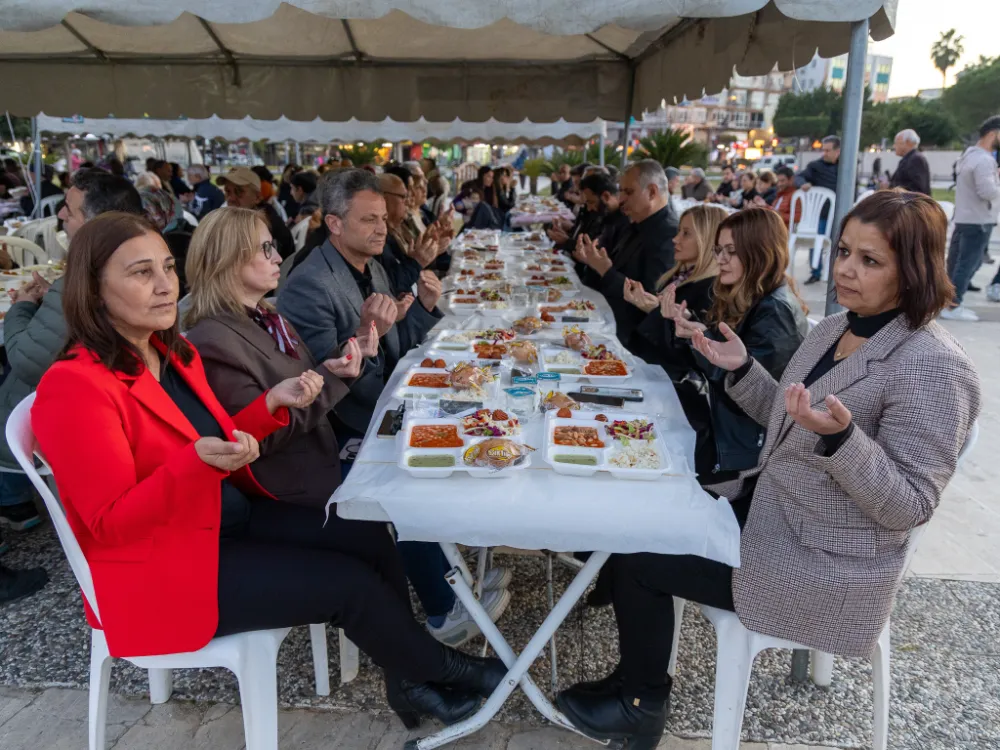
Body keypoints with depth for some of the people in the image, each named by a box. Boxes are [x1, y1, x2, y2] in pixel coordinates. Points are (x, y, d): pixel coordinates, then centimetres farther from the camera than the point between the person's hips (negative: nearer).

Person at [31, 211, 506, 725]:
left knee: (369, 538, -1)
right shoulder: (74, 387, -22)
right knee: (351, 582, -11)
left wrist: (273, 402, -7)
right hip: (162, 566, -8)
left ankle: (409, 680, 15)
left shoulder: (174, 353, 3)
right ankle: (441, 671, 16)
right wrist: (195, 462, -39)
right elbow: (113, 523, -23)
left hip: (229, 517, 8)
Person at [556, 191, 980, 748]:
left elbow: (908, 508, -23)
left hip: (822, 569, -8)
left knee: (635, 560, -6)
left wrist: (839, 436, -37)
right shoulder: (836, 328, 3)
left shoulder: (933, 368, -23)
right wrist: (741, 369, -1)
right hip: (767, 511, 9)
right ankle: (639, 677, 27)